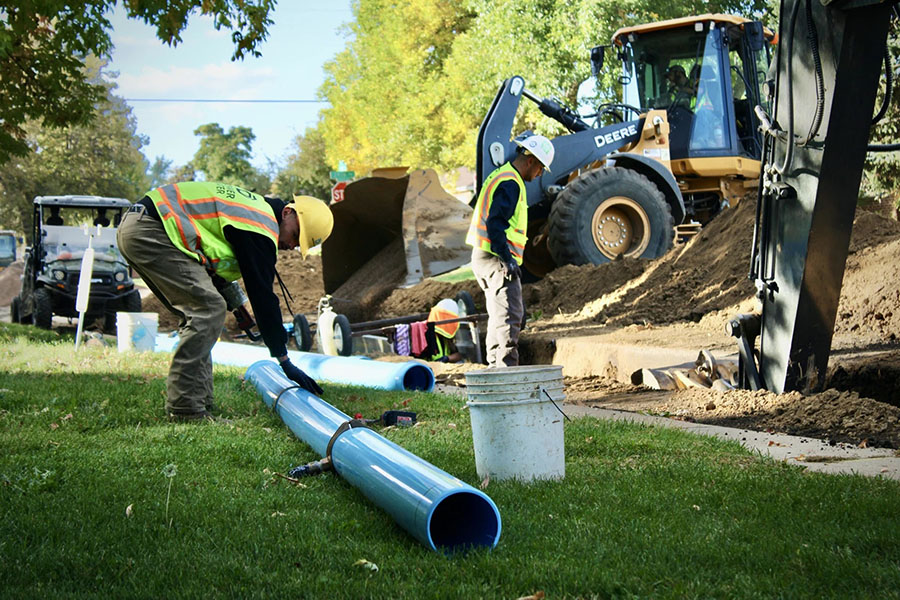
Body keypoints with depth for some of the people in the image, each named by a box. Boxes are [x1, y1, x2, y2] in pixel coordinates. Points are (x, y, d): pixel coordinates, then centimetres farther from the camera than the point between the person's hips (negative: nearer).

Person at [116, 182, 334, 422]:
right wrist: (284, 361, -8)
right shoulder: (261, 228, -13)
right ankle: (184, 409, -13)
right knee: (209, 309, -13)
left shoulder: (257, 206, 18)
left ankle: (199, 401, 12)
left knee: (200, 312, 13)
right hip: (148, 231, -11)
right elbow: (263, 296, -12)